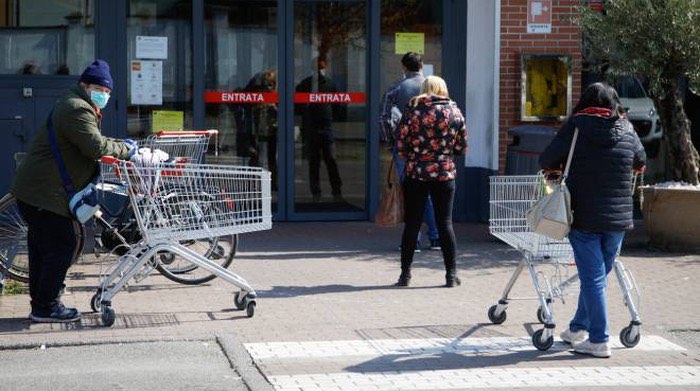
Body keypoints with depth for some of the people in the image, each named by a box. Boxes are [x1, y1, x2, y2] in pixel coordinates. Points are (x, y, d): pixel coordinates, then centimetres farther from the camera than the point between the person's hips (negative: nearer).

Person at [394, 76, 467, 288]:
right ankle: (451, 274, 7)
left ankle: (405, 274, 9)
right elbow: (462, 148, 4)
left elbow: (400, 146, -4)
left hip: (415, 175, -1)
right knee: (445, 223, 5)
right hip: (445, 175, 1)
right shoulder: (454, 112, 2)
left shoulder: (412, 112, -3)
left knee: (412, 223, 6)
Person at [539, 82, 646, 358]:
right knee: (597, 275, 16)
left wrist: (561, 168, 19)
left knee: (592, 278, 0)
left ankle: (599, 341, -1)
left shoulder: (576, 127, -5)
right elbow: (640, 162, 20)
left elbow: (547, 162, -2)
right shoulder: (627, 130, 4)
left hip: (584, 218, -3)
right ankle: (578, 329, 28)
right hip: (619, 218, 4)